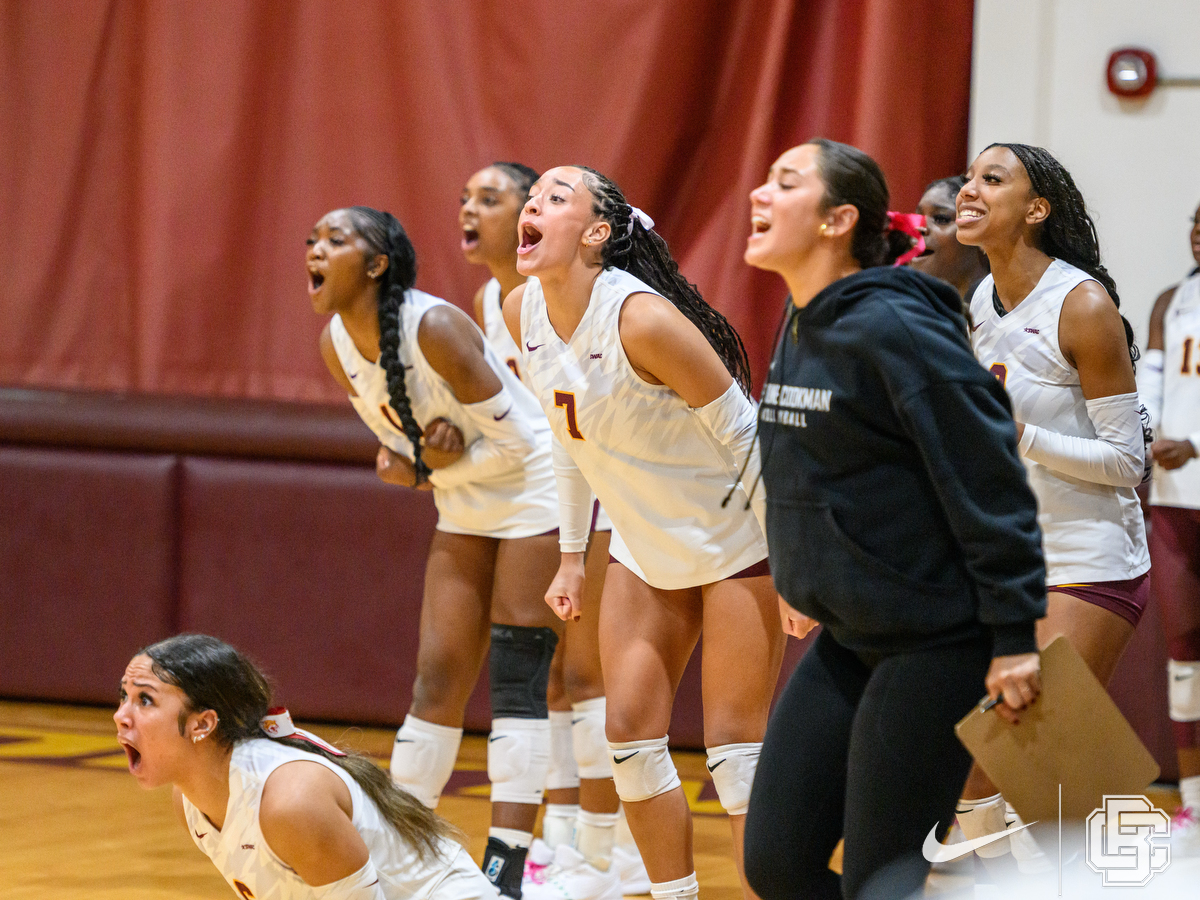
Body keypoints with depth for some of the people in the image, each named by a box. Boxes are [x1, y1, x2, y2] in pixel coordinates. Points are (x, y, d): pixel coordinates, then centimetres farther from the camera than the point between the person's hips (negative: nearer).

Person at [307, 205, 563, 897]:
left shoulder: (435, 328, -26)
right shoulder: (338, 345, -3)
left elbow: (514, 440, -21)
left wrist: (431, 469, -17)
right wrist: (405, 468, -13)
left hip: (533, 492, -7)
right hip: (466, 509, 7)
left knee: (516, 678, -11)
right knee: (438, 676, 4)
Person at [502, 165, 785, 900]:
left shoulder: (641, 318, -27)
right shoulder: (522, 313, -5)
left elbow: (745, 436, -21)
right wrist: (572, 555, 13)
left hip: (737, 543, -7)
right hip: (646, 550, 7)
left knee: (736, 746, -7)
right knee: (632, 735, 4)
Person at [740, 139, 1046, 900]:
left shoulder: (895, 329, -18)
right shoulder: (802, 331, 9)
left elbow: (990, 480, -19)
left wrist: (1014, 638, -20)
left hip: (937, 644, -9)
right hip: (846, 639, 9)